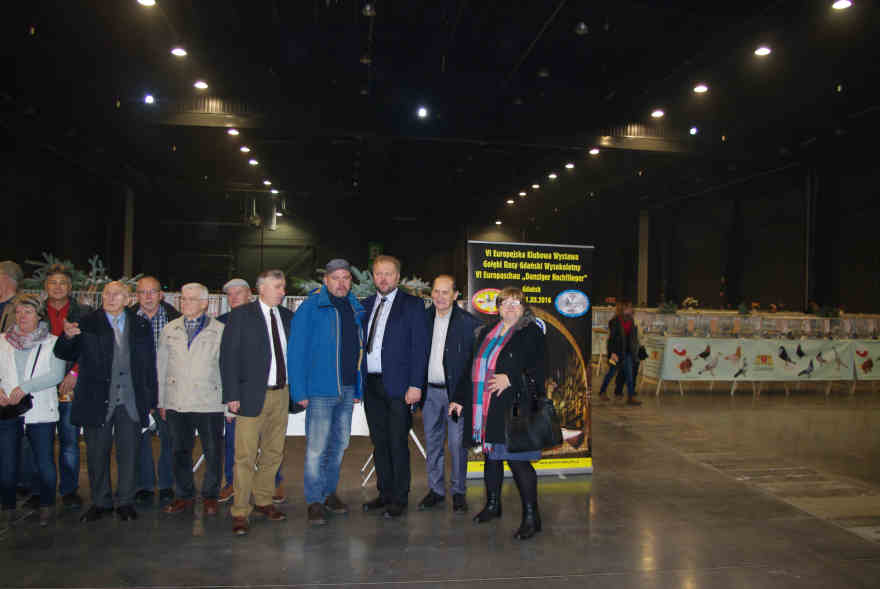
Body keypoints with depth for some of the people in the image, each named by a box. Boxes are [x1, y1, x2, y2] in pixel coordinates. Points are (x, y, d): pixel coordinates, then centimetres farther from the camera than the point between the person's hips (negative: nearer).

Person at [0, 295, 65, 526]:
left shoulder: (52, 342, 4)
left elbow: (56, 375, -7)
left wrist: (24, 388, -15)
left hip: (40, 410, -2)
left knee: (45, 463, -3)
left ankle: (46, 507, 15)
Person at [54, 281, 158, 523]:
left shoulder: (141, 326, 5)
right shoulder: (87, 323, 2)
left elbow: (149, 365, 6)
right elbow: (65, 354, 2)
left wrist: (150, 401, 3)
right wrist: (68, 337, -22)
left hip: (132, 402, 0)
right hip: (97, 401, 0)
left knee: (128, 454, 7)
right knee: (97, 454, 10)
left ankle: (126, 502, 21)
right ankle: (100, 502, 26)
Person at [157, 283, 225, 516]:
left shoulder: (220, 331, 0)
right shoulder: (169, 330, 11)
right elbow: (161, 366, 14)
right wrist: (161, 401, 10)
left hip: (210, 402, -3)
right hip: (176, 402, 3)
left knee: (212, 452, 3)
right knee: (180, 451, 11)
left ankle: (210, 496, 19)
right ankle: (185, 495, 26)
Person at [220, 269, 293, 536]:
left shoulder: (287, 317, 10)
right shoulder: (240, 315, -3)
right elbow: (228, 356, -5)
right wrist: (231, 394, -11)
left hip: (281, 394, 5)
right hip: (252, 395, -5)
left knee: (273, 453, 13)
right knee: (246, 456, -3)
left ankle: (263, 501, 29)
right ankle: (240, 512, 9)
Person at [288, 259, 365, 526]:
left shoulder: (356, 309, 11)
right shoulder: (311, 308, -5)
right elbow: (296, 350, -7)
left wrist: (358, 389, 9)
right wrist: (300, 391, -12)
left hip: (347, 390, 6)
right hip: (320, 390, -6)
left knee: (339, 444, 14)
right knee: (317, 447, -3)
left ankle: (329, 492, 28)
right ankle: (315, 502, 9)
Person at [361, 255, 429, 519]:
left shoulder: (412, 305, -3)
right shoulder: (365, 305, 12)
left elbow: (420, 347, -7)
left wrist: (415, 385, -13)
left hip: (398, 385, -5)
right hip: (371, 385, 5)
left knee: (398, 444, 1)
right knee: (379, 442, 13)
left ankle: (399, 498, 14)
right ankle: (385, 493, 26)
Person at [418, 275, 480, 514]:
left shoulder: (469, 322, -7)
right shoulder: (424, 318, 5)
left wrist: (469, 392, -13)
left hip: (456, 392, -4)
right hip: (430, 391, 4)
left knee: (457, 444, 2)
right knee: (432, 443, 13)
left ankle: (458, 492, 18)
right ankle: (436, 490, 26)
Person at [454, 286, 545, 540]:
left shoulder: (531, 333, -3)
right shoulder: (486, 333, 16)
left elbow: (539, 370, -9)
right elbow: (474, 368, 18)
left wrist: (510, 379, -20)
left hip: (513, 407, -6)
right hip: (485, 408, 7)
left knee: (517, 460, -6)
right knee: (491, 455, 16)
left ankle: (531, 516, 7)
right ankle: (492, 504, 34)